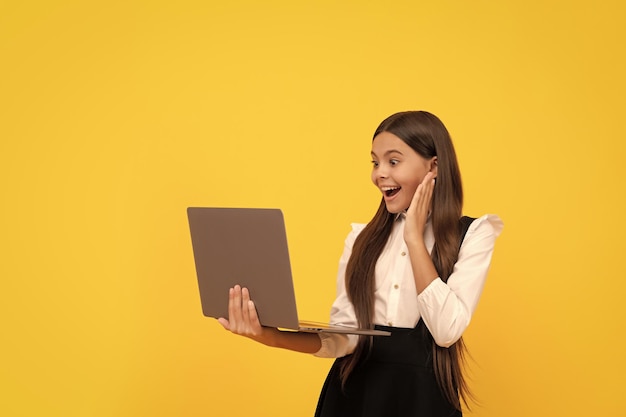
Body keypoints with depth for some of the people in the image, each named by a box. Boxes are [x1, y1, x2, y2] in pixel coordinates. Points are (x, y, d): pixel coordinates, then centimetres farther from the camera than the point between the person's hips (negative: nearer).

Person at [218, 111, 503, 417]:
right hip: (353, 391, 4)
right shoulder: (363, 238, 6)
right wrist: (275, 337, -20)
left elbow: (447, 330, -17)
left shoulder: (472, 235, -5)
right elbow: (345, 336, -3)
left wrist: (414, 238, -14)